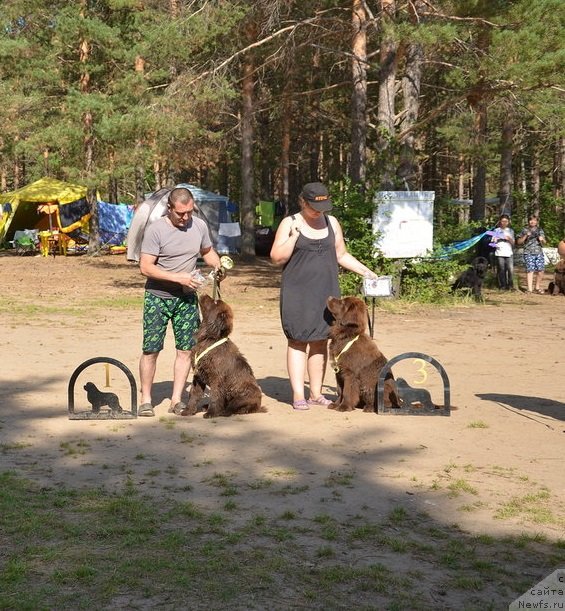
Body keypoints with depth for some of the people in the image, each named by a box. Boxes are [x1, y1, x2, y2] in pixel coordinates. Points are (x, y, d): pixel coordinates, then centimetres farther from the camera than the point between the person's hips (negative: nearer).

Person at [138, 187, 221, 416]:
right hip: (158, 297, -4)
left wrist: (218, 266, -5)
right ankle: (146, 400, 9)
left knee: (186, 349, 3)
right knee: (151, 350, -3)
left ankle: (176, 400, 13)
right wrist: (178, 278, -23)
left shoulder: (199, 226, 0)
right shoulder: (155, 230, -15)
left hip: (187, 297, 4)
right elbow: (146, 267, -18)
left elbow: (208, 252, 17)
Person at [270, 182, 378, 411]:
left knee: (320, 341, 6)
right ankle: (298, 395, -4)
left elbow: (341, 255, 17)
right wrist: (294, 235, -17)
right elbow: (277, 258, -6)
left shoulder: (331, 222, 10)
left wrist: (366, 271, 8)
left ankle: (316, 393, 12)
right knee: (297, 340, -5)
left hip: (325, 292, 4)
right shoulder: (289, 223, -2)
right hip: (298, 292, -4)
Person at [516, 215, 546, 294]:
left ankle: (537, 287, 14)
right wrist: (526, 236, -8)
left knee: (540, 270, -3)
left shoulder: (540, 230, 16)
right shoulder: (525, 230, 7)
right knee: (530, 270, -11)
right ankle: (530, 289, -11)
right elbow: (519, 242, 6)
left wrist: (542, 239, -2)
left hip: (539, 253, 3)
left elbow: (544, 242, 21)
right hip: (528, 253, -3)